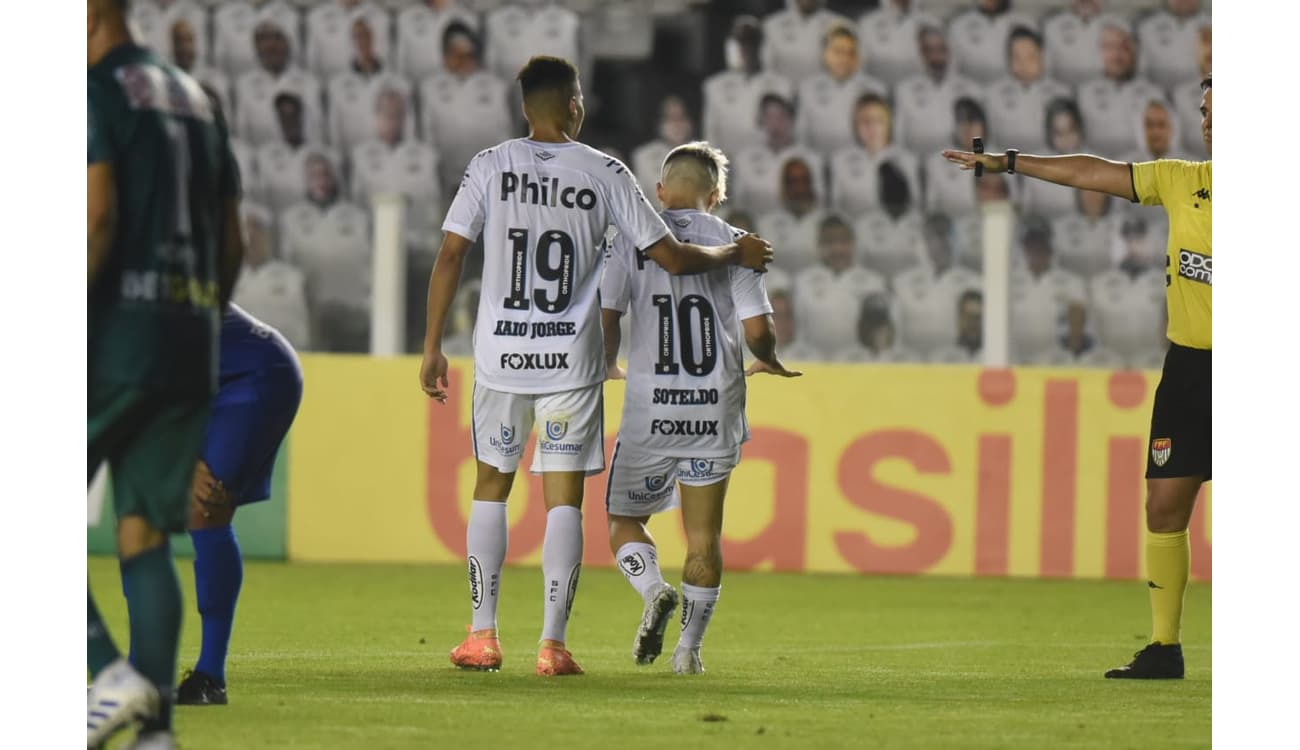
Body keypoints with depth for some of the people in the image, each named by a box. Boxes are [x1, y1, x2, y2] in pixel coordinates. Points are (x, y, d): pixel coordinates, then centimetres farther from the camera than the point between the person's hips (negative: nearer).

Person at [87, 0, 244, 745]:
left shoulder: (98, 91, -6)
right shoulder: (196, 100, 18)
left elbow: (97, 216, -18)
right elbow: (232, 245, 18)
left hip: (116, 340, -8)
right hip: (191, 348, 8)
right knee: (144, 538, 8)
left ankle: (110, 673, -14)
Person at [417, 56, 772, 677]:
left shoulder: (490, 166, 0)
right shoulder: (603, 173, -1)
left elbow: (450, 255, -3)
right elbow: (671, 258, 0)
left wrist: (432, 347, 4)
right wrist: (737, 254, 18)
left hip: (500, 354, 1)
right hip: (571, 360, -1)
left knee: (491, 486, 15)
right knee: (564, 498, 3)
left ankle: (482, 637, 13)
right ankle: (553, 644, -3)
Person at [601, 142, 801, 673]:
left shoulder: (633, 237, 2)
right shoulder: (732, 242, 3)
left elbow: (606, 316, -3)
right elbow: (757, 328, -4)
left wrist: (609, 367, 18)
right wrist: (769, 360, 18)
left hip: (650, 406, -1)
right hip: (716, 408, 1)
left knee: (624, 517, 15)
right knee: (704, 535, 11)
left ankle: (654, 590, -12)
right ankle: (690, 646, 4)